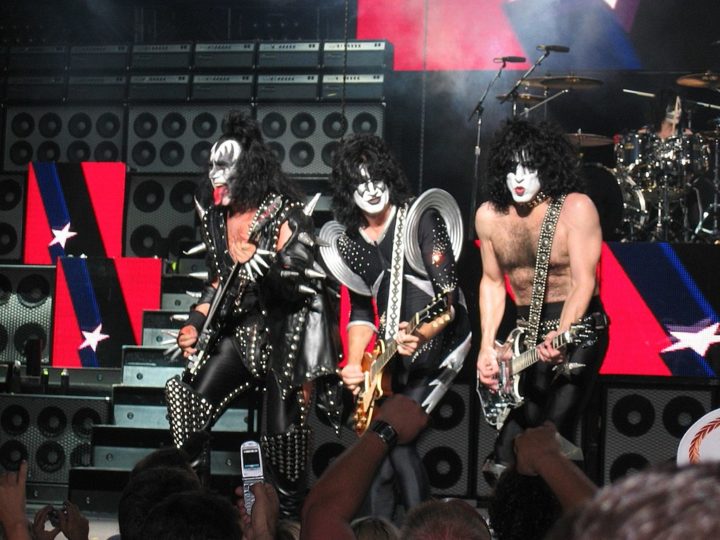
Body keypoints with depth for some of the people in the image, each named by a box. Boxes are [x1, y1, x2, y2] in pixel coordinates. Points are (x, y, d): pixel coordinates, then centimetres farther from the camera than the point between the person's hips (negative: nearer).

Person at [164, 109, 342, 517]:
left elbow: (309, 287, -19)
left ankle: (292, 510, 11)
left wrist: (265, 266, -35)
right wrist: (196, 323, 7)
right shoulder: (218, 215, 5)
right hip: (244, 328, 7)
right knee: (186, 398, -3)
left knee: (282, 429, -9)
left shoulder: (286, 216, -15)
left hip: (290, 331, -7)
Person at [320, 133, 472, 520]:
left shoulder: (422, 219, -12)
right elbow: (361, 310, 13)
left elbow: (449, 299, -17)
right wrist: (354, 364, -1)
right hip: (391, 355, 6)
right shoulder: (347, 242, 5)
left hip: (438, 342, -6)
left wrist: (420, 335, -34)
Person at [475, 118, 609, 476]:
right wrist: (487, 348, 2)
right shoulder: (488, 216, 1)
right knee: (504, 460, -1)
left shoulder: (575, 209, -15)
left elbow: (583, 281, -19)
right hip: (526, 334, 5)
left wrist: (560, 335, -35)